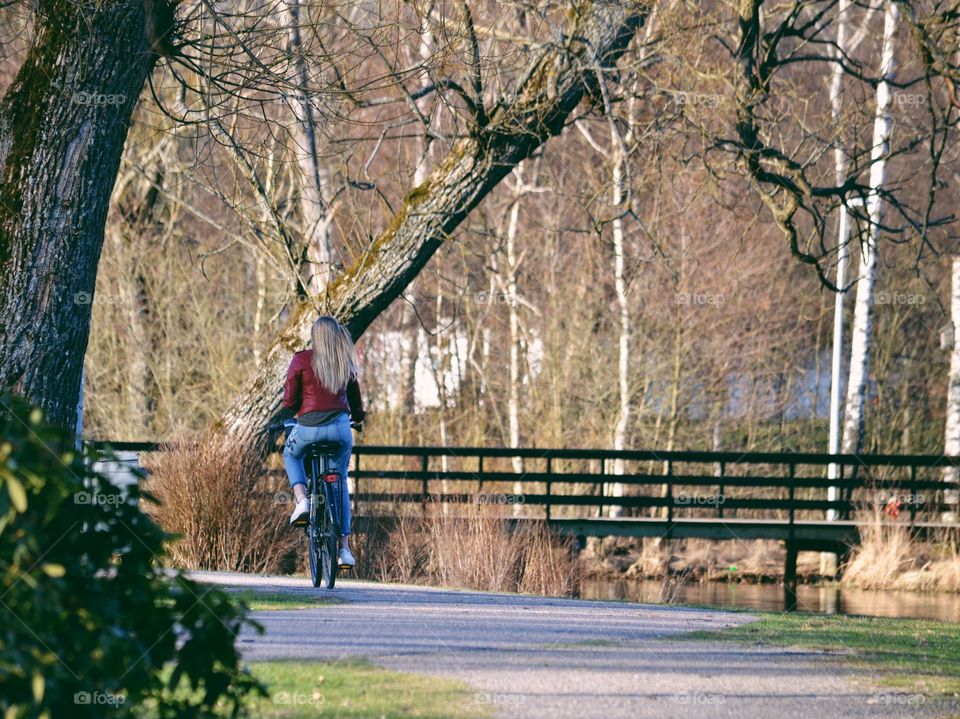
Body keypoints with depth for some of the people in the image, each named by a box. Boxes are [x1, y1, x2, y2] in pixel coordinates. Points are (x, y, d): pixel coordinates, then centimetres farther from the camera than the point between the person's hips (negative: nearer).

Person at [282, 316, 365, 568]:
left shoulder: (302, 360, -4)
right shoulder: (346, 363, 7)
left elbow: (290, 400, -2)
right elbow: (355, 400, 18)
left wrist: (294, 409, 22)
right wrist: (358, 416, 40)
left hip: (309, 425, -2)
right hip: (340, 426, 2)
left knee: (291, 455, 33)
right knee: (340, 483, 19)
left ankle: (301, 500, 7)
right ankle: (344, 546, 14)